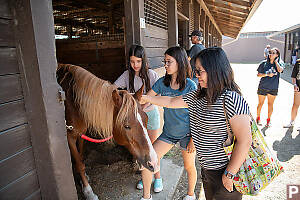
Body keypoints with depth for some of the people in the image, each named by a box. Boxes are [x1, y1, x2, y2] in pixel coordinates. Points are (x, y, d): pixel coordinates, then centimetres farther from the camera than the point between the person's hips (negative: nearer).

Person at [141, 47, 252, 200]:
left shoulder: (231, 99, -24)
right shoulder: (197, 97, 1)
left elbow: (244, 141, -26)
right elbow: (171, 102, 13)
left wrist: (229, 174, -21)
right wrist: (147, 98, 15)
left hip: (225, 171, -8)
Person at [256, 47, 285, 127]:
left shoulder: (280, 63, -1)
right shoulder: (264, 63, -3)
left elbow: (280, 70, -22)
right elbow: (258, 74, -2)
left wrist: (276, 61, -12)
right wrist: (267, 74, -17)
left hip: (273, 88, 1)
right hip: (263, 87, -1)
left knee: (270, 104, 10)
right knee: (260, 104, 8)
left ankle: (269, 119, 27)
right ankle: (258, 118, 27)